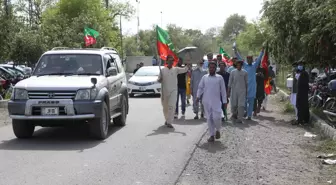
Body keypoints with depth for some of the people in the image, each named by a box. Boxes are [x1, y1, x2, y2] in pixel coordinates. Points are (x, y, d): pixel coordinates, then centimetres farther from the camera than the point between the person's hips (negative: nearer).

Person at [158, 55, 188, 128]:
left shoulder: (176, 69, 3)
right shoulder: (162, 70, 3)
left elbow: (184, 70, -9)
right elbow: (158, 79, 6)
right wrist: (160, 80, -18)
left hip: (173, 91, -1)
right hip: (164, 91, 1)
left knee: (172, 106, -13)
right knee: (165, 107, 12)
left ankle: (169, 122, -14)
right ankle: (167, 119, 34)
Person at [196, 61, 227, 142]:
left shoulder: (219, 78, 4)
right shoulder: (204, 77, 9)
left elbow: (223, 90, 5)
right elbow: (200, 87, 9)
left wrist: (224, 101, 2)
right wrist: (198, 96, -6)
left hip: (216, 101, -2)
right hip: (206, 101, 2)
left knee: (216, 117, -12)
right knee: (209, 118, 5)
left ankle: (218, 130, 17)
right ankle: (212, 135, 14)